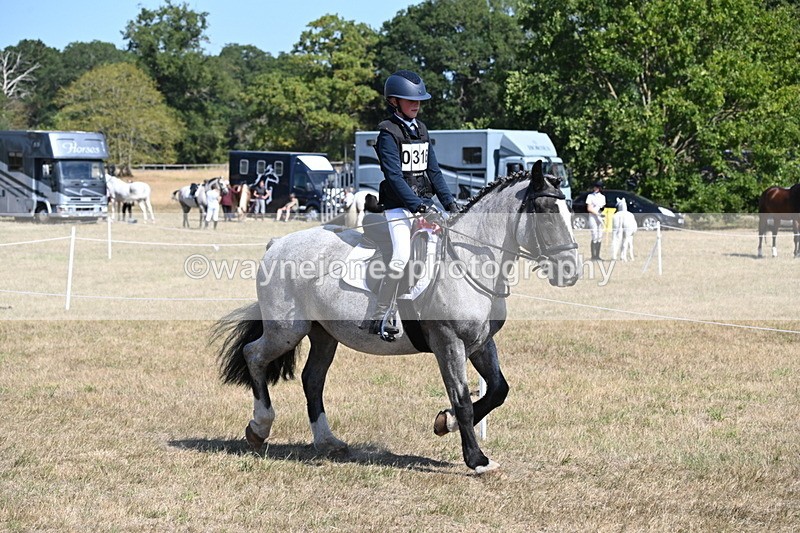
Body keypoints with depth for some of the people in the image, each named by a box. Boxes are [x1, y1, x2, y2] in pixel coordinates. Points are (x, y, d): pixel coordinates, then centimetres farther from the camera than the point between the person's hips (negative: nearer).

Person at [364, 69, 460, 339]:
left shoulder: (421, 129, 15)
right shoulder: (388, 132, -8)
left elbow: (433, 170, 16)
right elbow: (394, 176, -16)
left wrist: (448, 201, 6)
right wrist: (416, 204, -23)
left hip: (424, 203, 8)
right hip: (399, 207, -8)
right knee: (401, 258, -22)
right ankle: (378, 317, -15)